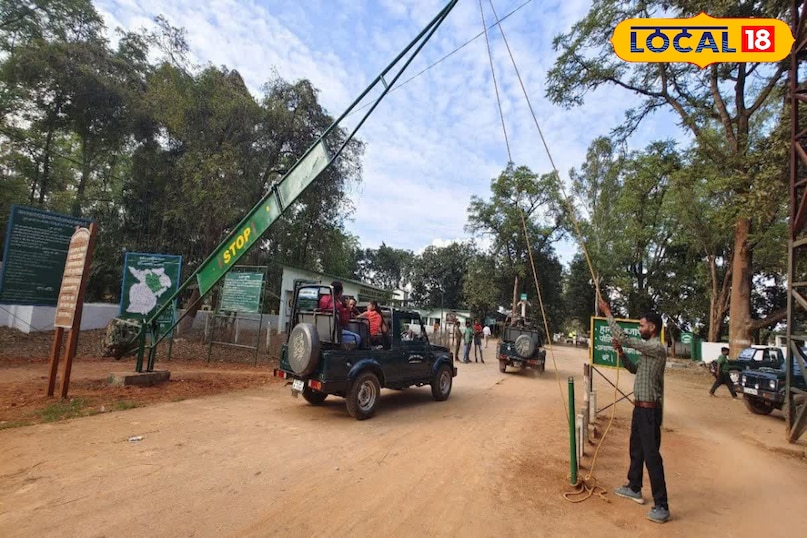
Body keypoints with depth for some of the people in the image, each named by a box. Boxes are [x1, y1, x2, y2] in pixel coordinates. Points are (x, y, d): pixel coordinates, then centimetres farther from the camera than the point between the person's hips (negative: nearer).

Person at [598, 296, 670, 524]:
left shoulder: (657, 348, -20)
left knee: (652, 456, -4)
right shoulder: (648, 349, 11)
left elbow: (623, 338, -25)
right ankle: (634, 488, 36)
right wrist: (621, 353, 5)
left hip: (650, 409, -10)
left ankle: (662, 507, 5)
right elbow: (635, 369, 22)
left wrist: (608, 313, -17)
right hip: (640, 407, 10)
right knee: (636, 450, 21)